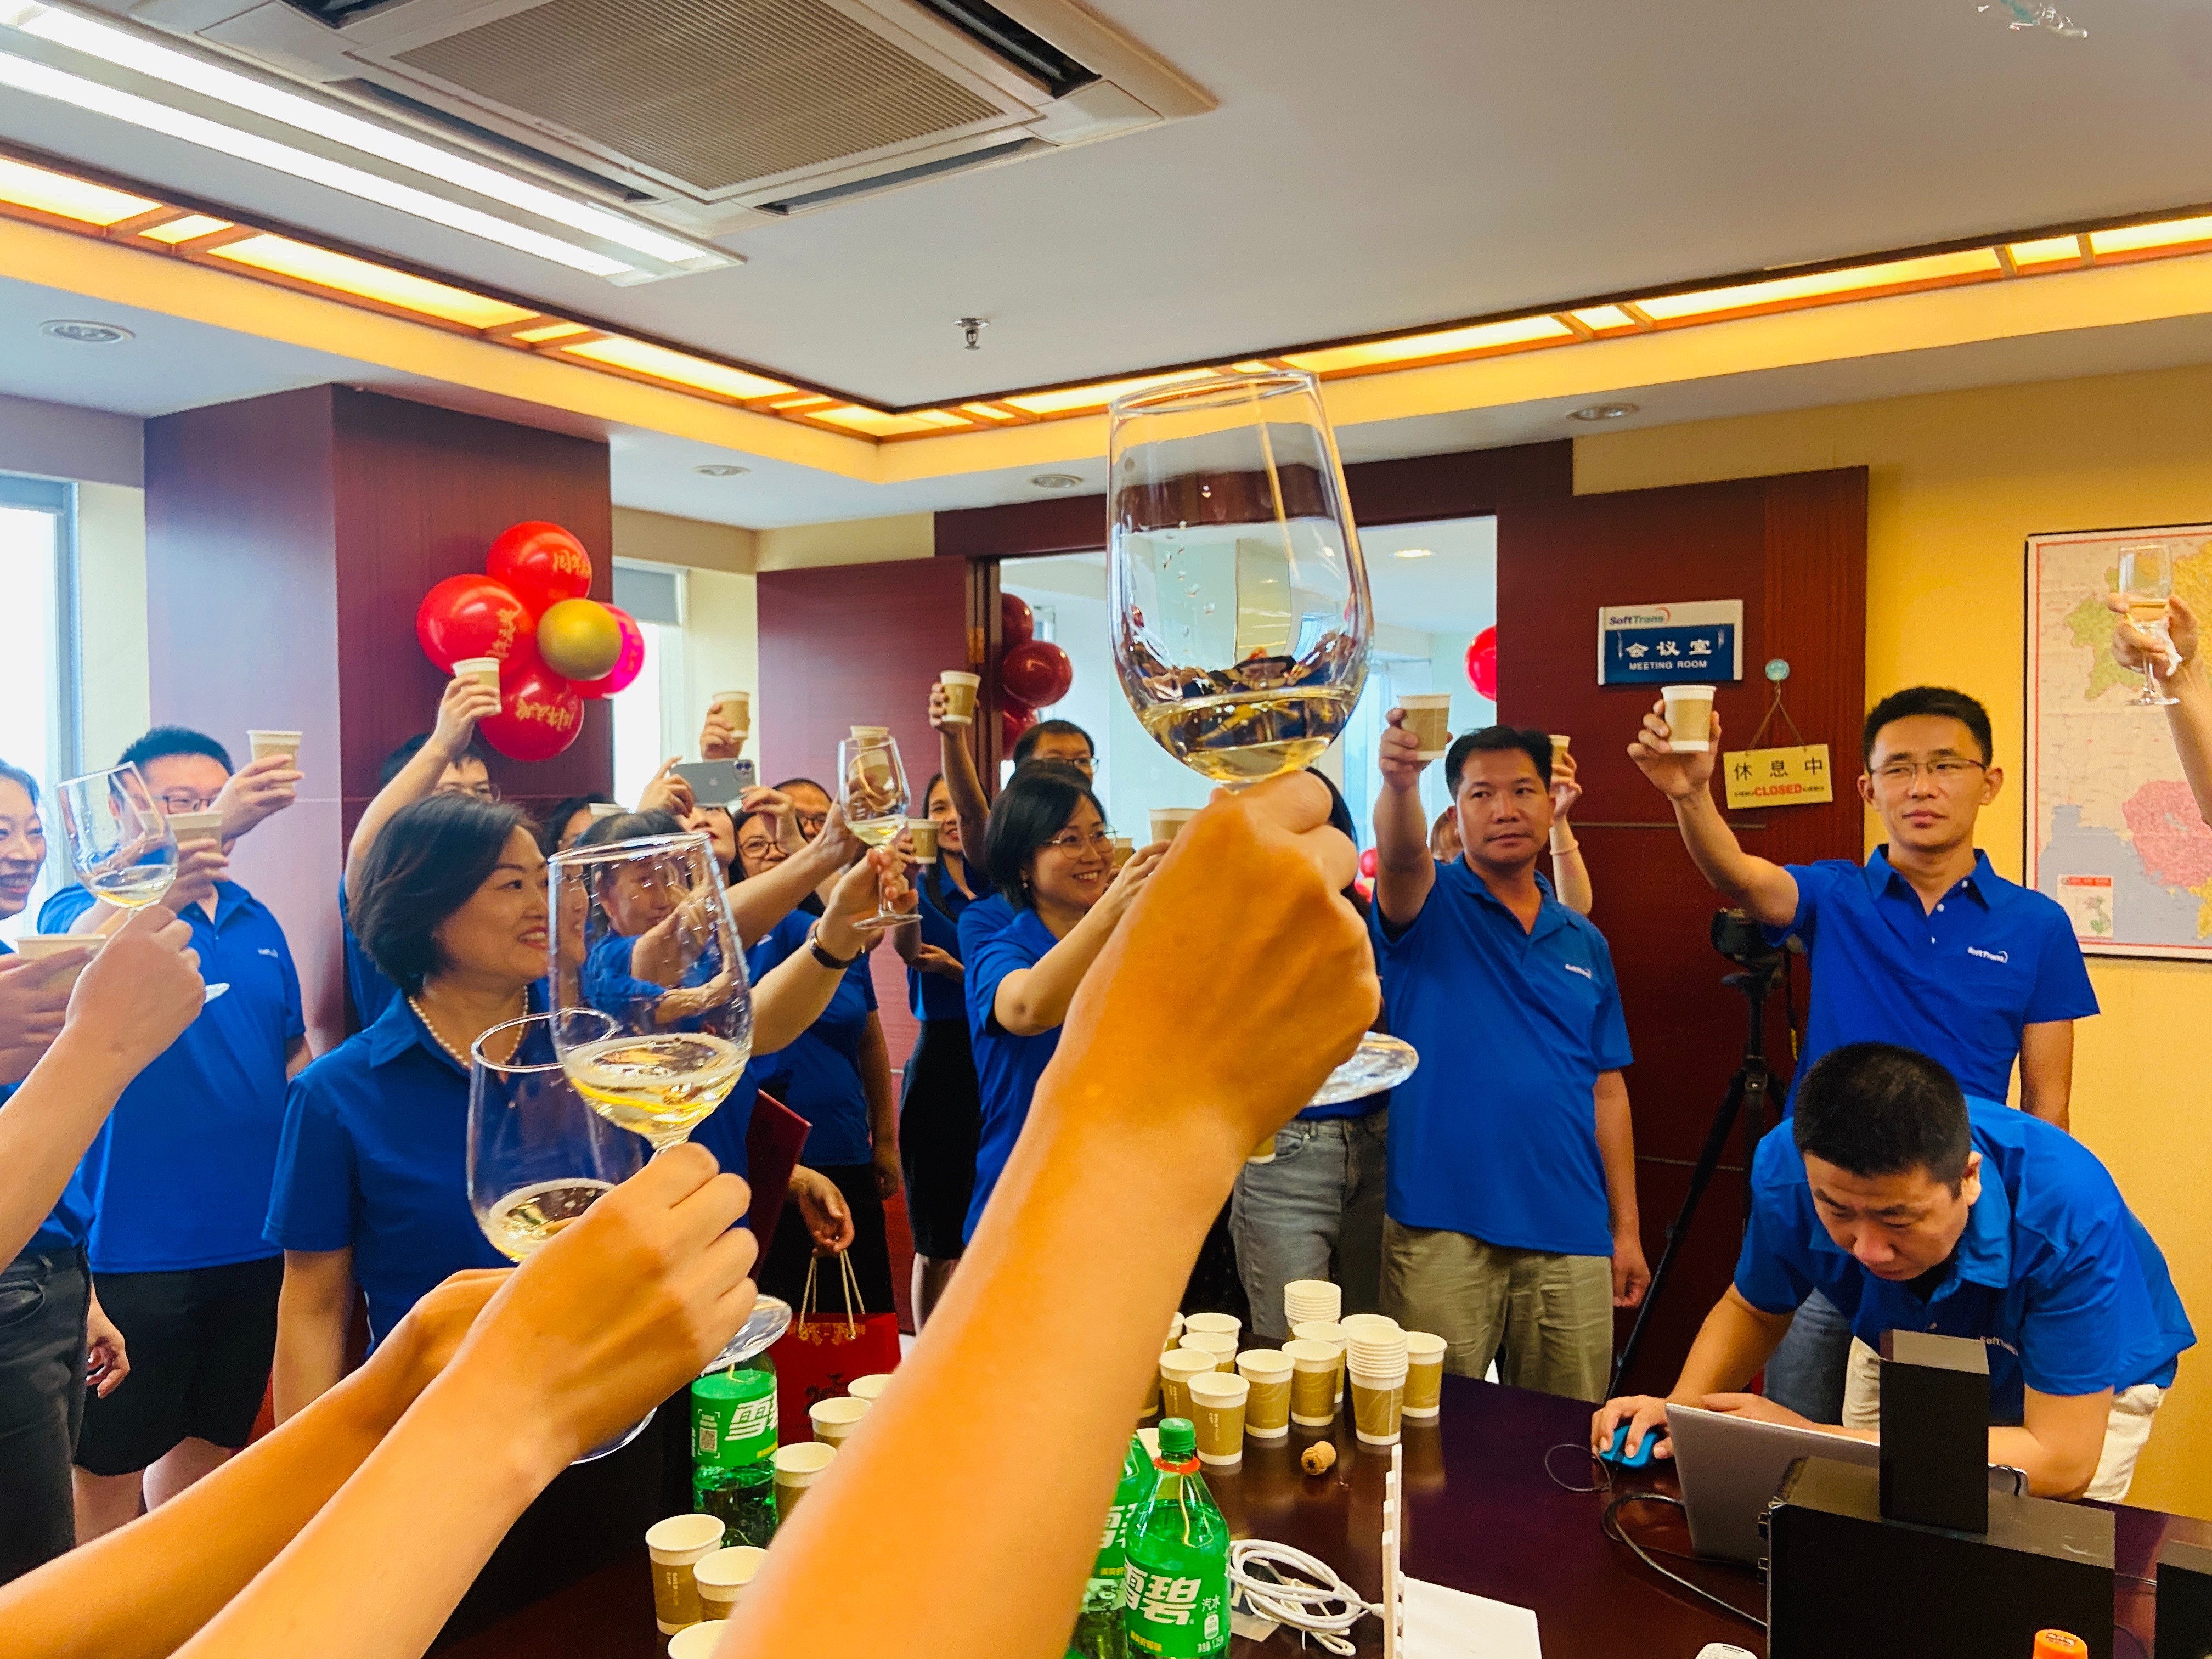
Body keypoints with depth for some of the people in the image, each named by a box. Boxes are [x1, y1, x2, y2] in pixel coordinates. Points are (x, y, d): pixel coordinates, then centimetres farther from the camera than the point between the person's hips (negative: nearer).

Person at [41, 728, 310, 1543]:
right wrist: (215, 826, -46)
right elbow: (97, 944, -32)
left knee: (206, 1445, 20)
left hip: (255, 1238, 5)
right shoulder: (81, 906, -7)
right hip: (135, 1247, -5)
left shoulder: (257, 922, 8)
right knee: (112, 1470, 6)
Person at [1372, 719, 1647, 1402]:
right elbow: (1401, 856, -24)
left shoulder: (1584, 943, 13)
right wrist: (1399, 782, -45)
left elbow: (1607, 1091, 13)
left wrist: (1627, 1228, 10)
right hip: (1441, 1230, -3)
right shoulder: (1430, 906, 1)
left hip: (1570, 1235, 4)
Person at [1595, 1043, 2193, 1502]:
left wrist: (1814, 1441, -44)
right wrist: (1681, 1407, -31)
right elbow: (1753, 1309, -10)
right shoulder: (1788, 1166, -32)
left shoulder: (2065, 1208, -43)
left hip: (2087, 1380, -2)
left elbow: (2061, 1462, -40)